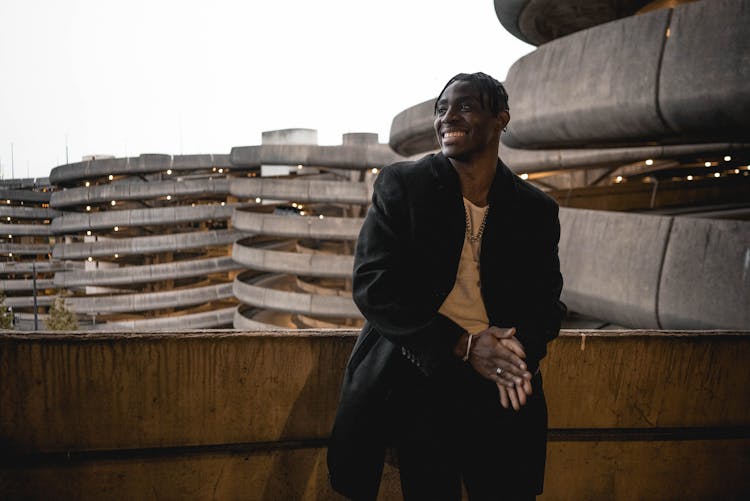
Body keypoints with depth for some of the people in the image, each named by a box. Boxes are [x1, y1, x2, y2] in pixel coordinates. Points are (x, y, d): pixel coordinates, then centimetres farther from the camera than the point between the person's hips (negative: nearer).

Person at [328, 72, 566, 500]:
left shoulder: (537, 210, 5)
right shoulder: (400, 184, -3)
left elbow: (545, 300, 9)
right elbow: (372, 286, -8)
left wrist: (521, 346, -16)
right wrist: (462, 345, -17)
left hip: (503, 389, 2)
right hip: (420, 383, -2)